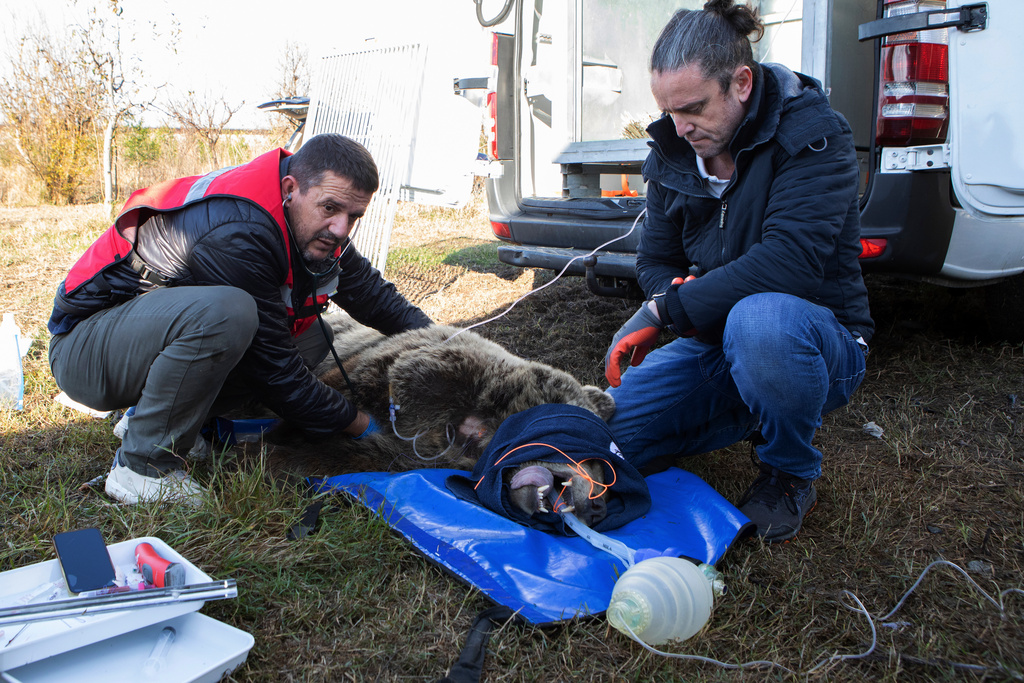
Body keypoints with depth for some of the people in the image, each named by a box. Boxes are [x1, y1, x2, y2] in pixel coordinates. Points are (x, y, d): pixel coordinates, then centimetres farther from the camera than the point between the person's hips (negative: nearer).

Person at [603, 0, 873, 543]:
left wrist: (666, 311, -30)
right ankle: (755, 415, 13)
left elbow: (792, 259, -31)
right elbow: (655, 261, 6)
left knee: (761, 319, -42)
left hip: (819, 342, -5)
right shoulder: (673, 151, 1)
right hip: (715, 342, 6)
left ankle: (792, 472, -10)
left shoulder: (812, 133, -18)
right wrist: (686, 296, -19)